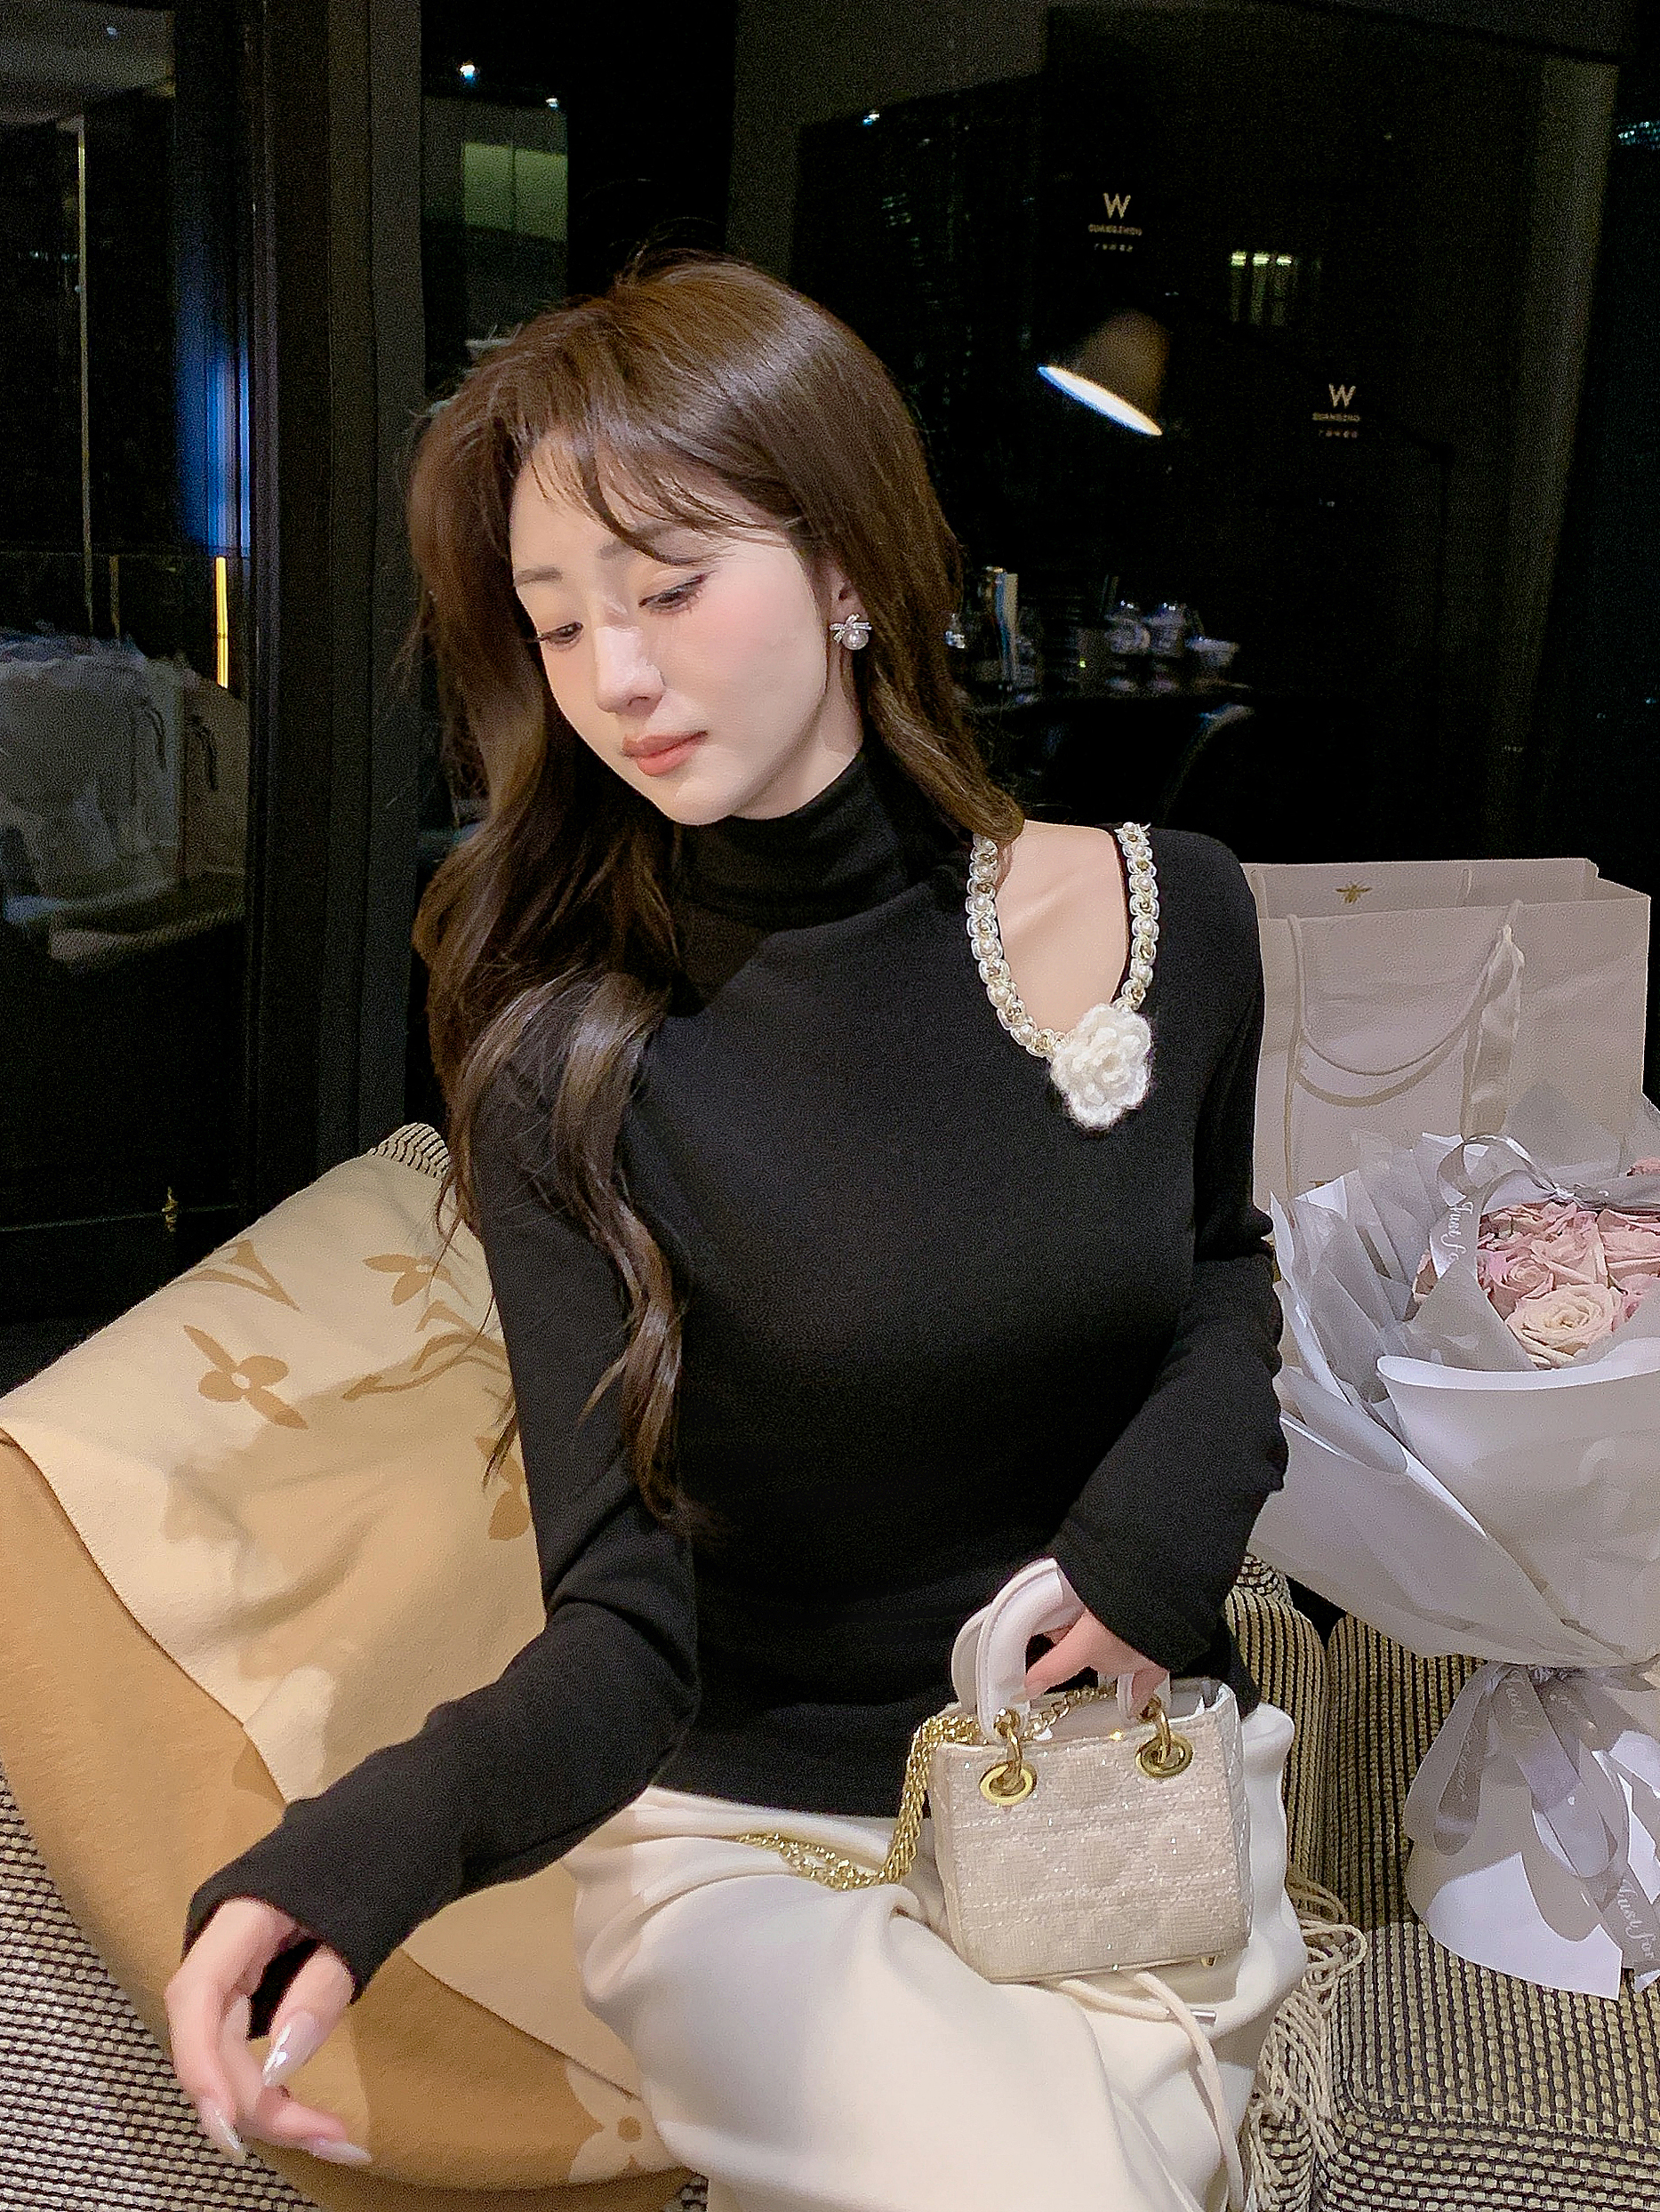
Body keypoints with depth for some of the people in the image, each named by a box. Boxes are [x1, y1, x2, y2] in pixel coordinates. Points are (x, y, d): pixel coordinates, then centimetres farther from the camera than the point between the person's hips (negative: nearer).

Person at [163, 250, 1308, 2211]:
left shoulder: (1168, 916, -9)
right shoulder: (569, 1075, -16)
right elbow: (625, 1632, -18)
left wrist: (1170, 1514, -9)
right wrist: (360, 1847, -38)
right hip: (757, 1829, -3)